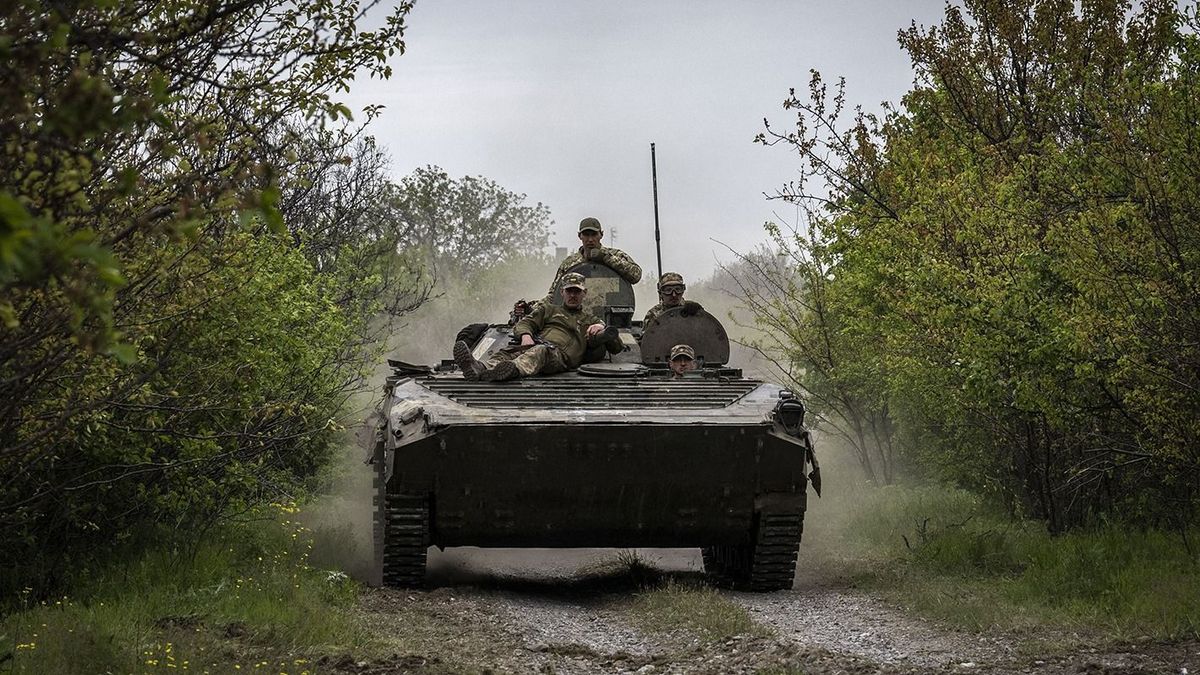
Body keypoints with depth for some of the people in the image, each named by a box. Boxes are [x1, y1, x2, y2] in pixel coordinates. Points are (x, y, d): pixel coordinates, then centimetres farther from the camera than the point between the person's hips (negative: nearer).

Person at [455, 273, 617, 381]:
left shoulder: (590, 320, 34)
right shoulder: (547, 309, 36)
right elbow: (523, 324, 22)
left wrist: (601, 328, 1)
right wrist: (525, 335, -3)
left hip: (562, 355, -3)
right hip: (534, 345, 3)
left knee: (540, 352, -40)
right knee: (508, 352, -31)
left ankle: (513, 370, -73)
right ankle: (481, 369, -63)